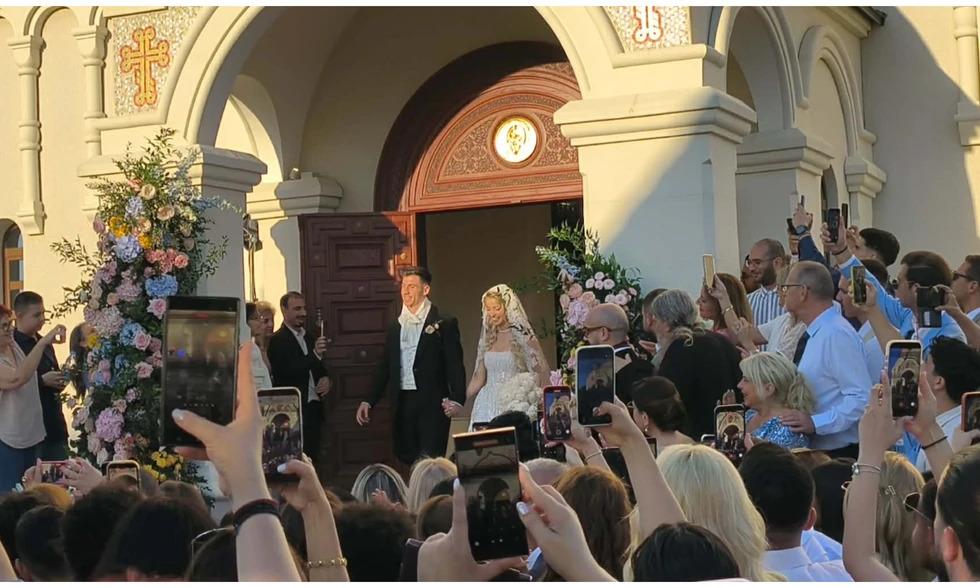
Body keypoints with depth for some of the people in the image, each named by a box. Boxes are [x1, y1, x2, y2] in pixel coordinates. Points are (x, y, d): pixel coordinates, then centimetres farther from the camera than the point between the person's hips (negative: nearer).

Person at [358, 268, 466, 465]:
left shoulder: (444, 323, 0)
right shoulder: (395, 328, 16)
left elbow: (455, 364, -6)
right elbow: (384, 367, 18)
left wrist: (457, 399, -19)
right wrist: (369, 401, 9)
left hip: (432, 403, -5)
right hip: (403, 403, 5)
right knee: (407, 460, 6)